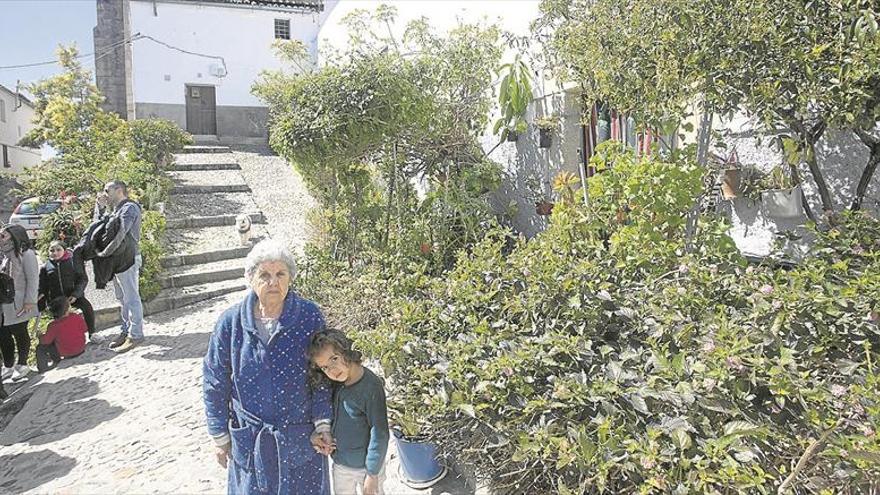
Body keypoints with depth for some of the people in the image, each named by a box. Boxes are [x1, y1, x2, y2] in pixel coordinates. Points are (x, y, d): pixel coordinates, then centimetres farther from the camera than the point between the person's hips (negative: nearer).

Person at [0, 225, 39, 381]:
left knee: (20, 334, 5)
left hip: (18, 305, -7)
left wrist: (30, 301, -15)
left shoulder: (26, 254, -9)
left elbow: (33, 279, -11)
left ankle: (22, 365, 21)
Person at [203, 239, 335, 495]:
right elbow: (215, 384, -2)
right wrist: (220, 437, 2)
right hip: (249, 439, 1)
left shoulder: (309, 316, -15)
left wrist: (321, 425, -9)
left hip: (301, 437, -1)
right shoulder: (231, 322, -12)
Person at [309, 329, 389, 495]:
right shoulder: (337, 383, -8)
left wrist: (372, 473, -18)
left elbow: (380, 436, -22)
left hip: (366, 465, -6)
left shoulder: (371, 387, -27)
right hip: (340, 463, 6)